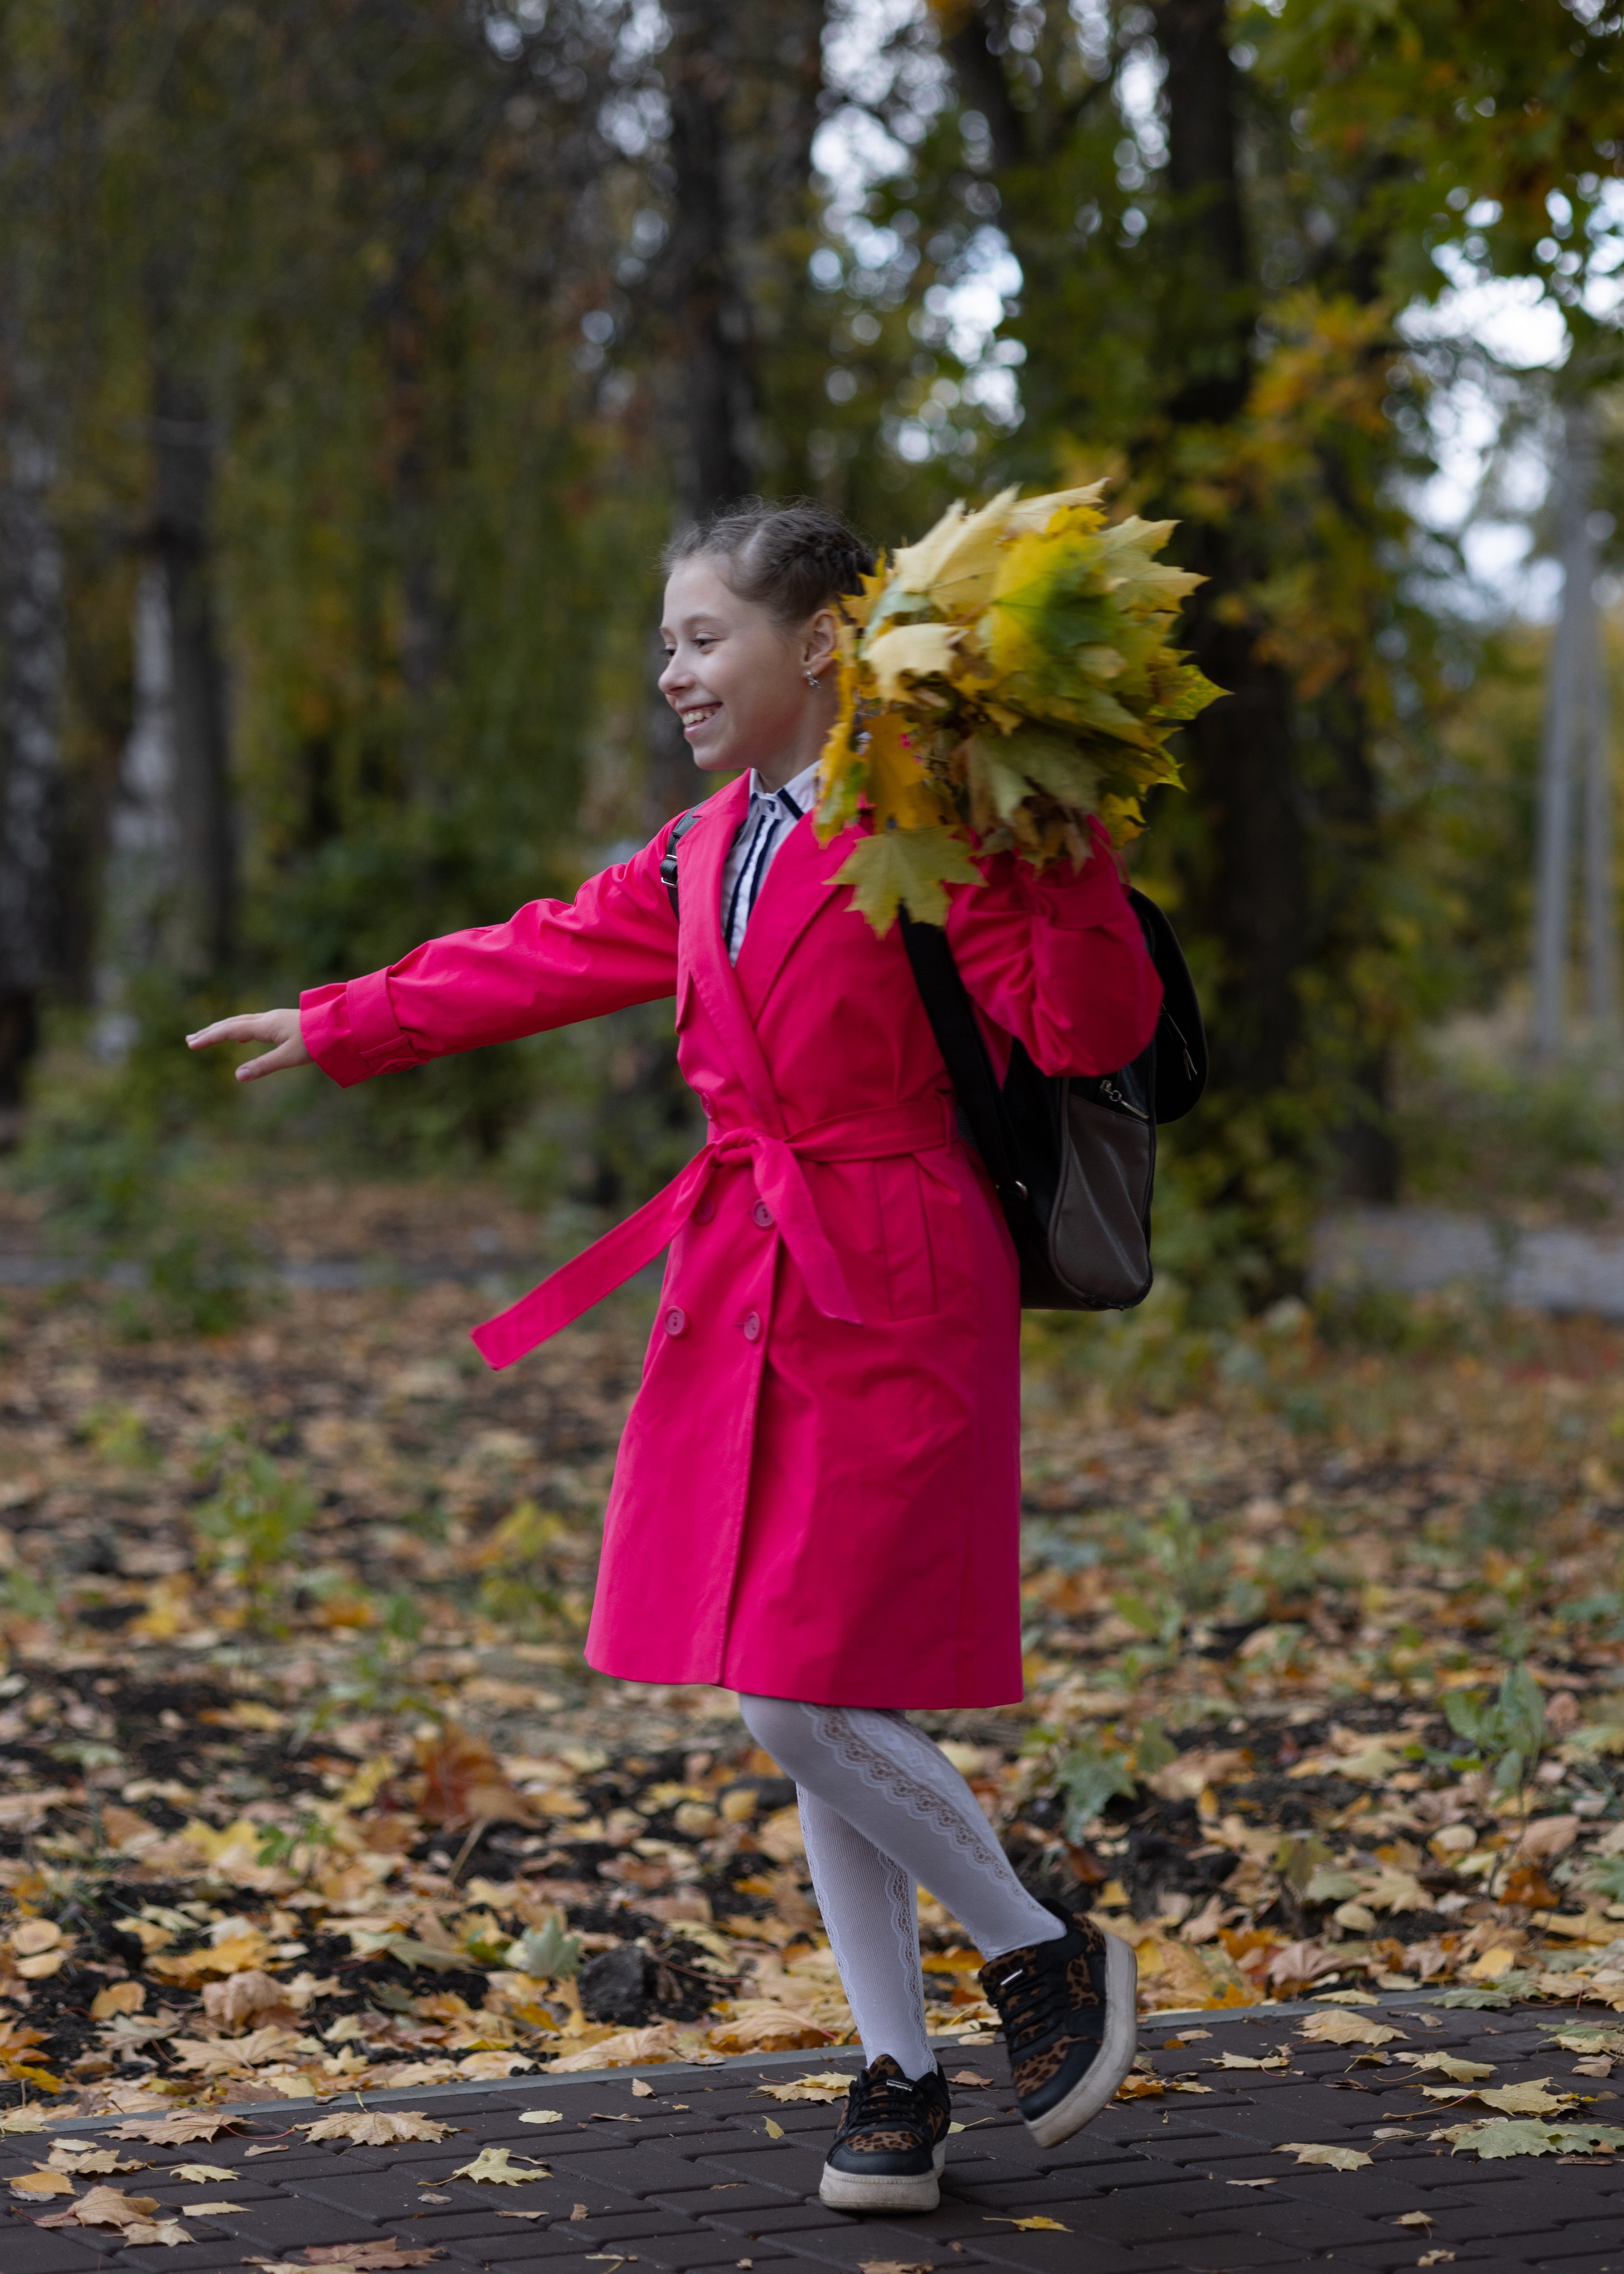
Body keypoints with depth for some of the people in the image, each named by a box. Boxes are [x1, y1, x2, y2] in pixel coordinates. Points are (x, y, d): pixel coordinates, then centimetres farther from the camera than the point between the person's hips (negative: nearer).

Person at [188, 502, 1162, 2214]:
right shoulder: (702, 854, 13)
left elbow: (1082, 1031, -16)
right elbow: (542, 958, 24)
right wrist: (337, 1027, 31)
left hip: (891, 1295, -7)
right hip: (744, 1294, 8)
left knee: (806, 1698, -11)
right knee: (790, 1704, 8)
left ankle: (1042, 1952, 13)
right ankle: (900, 2075, 20)